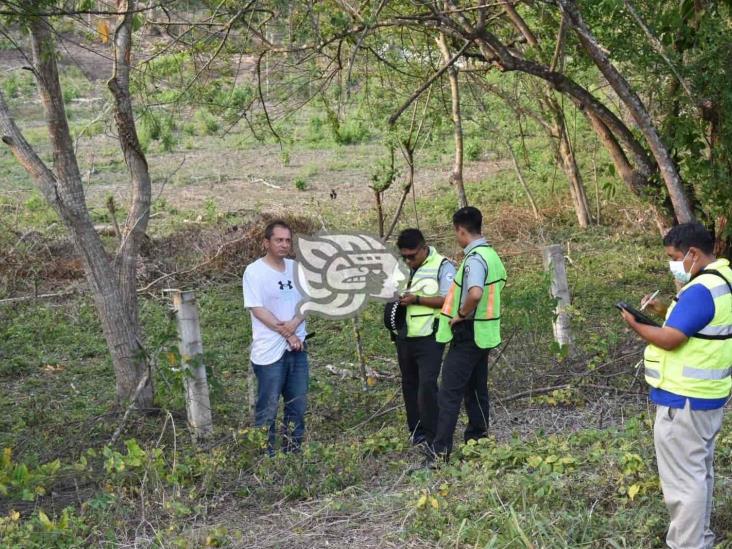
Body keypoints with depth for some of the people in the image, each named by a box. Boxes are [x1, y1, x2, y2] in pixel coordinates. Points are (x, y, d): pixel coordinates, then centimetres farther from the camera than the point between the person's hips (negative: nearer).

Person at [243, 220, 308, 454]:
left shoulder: (296, 268, 9)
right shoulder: (254, 272, -8)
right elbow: (258, 310, -13)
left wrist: (293, 324, -13)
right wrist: (287, 335, -13)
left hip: (297, 349, 6)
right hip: (269, 352, -6)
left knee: (298, 406, 12)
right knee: (268, 410, -1)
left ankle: (293, 453, 23)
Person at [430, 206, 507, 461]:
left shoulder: (474, 259, -21)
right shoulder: (491, 254, 9)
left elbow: (475, 293, -38)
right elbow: (500, 280, 28)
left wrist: (462, 314, -21)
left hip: (468, 333, -9)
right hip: (484, 333, 10)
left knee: (449, 393, -6)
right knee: (476, 389, 17)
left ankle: (441, 450, -6)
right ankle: (478, 437, 24)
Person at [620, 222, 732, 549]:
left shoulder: (701, 290, -23)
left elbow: (669, 340, -24)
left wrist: (635, 325, -9)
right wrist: (666, 311, 7)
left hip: (684, 400, -11)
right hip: (705, 394, 11)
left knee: (682, 477, -3)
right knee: (699, 470, 20)